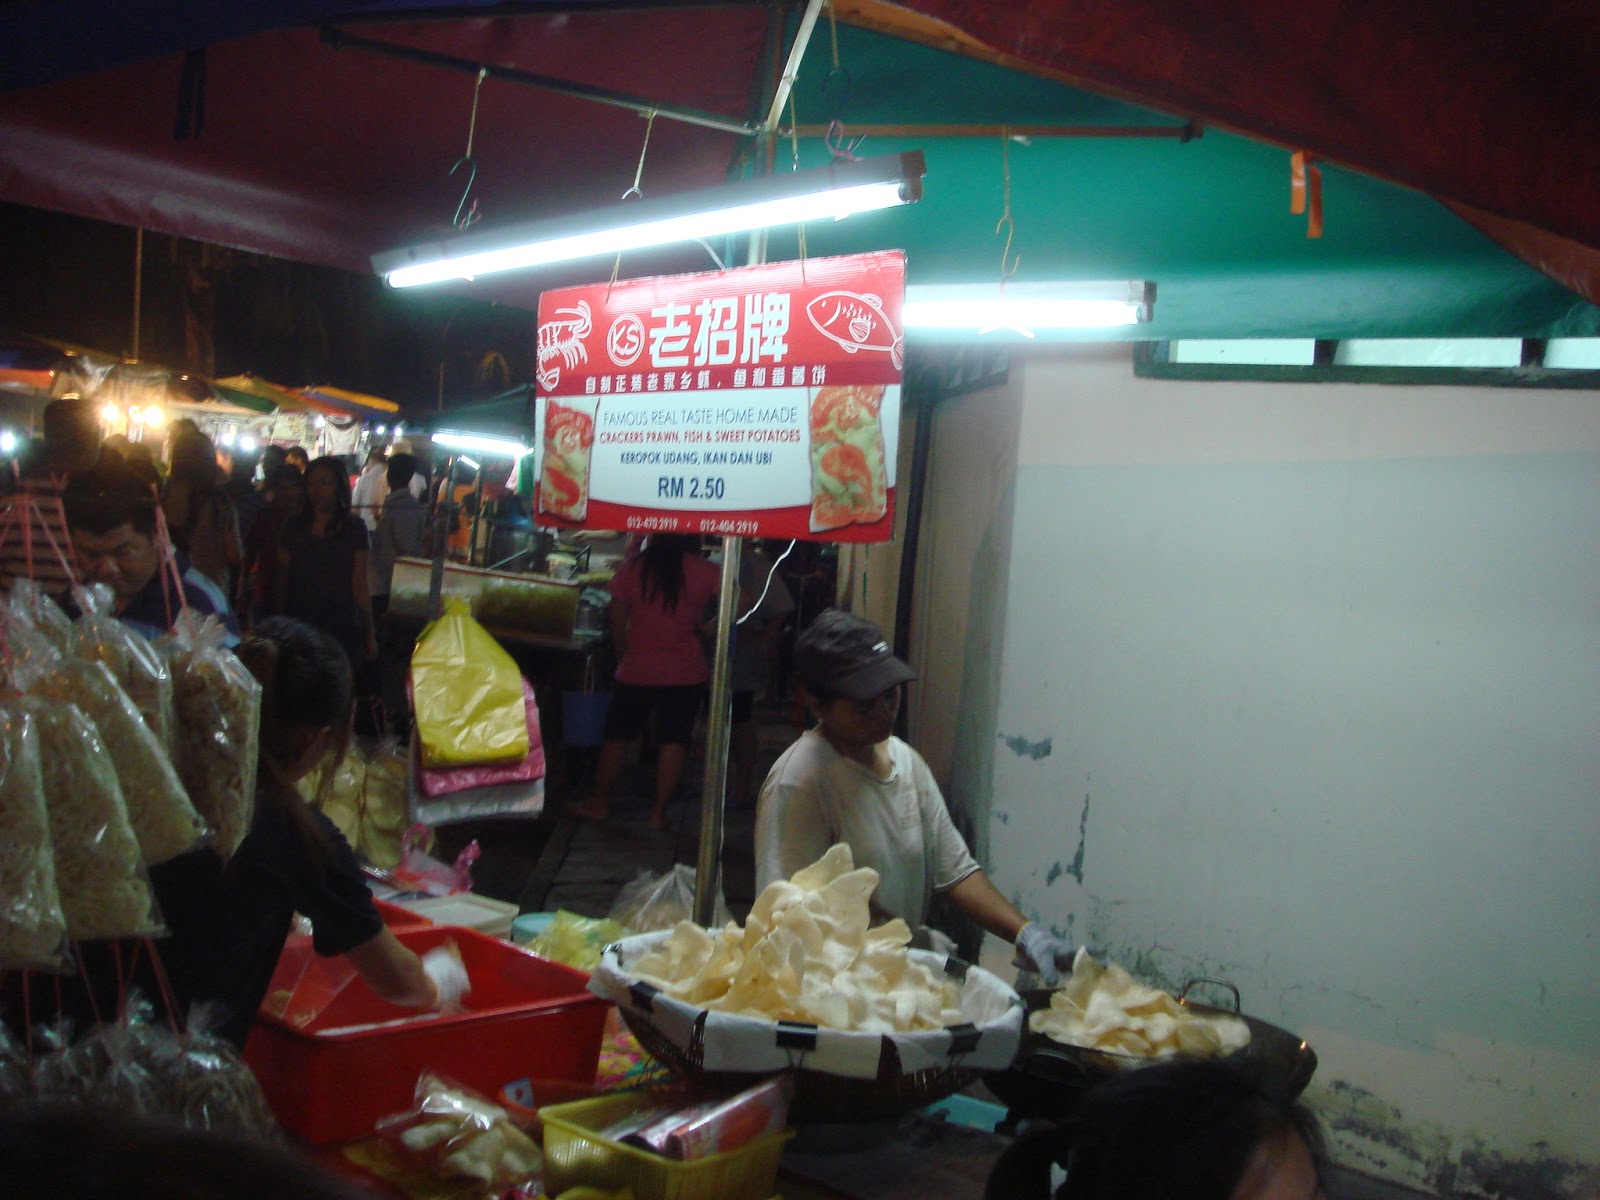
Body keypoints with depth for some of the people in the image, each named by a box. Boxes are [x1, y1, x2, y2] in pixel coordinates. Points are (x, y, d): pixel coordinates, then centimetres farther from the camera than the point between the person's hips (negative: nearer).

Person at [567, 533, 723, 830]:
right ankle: (659, 811, 7)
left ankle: (599, 802, 21)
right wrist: (706, 628, 2)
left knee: (618, 735, 13)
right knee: (674, 739, 6)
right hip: (686, 673, 0)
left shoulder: (632, 569, -4)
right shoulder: (705, 572, -5)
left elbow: (616, 619, 2)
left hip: (636, 671, 1)